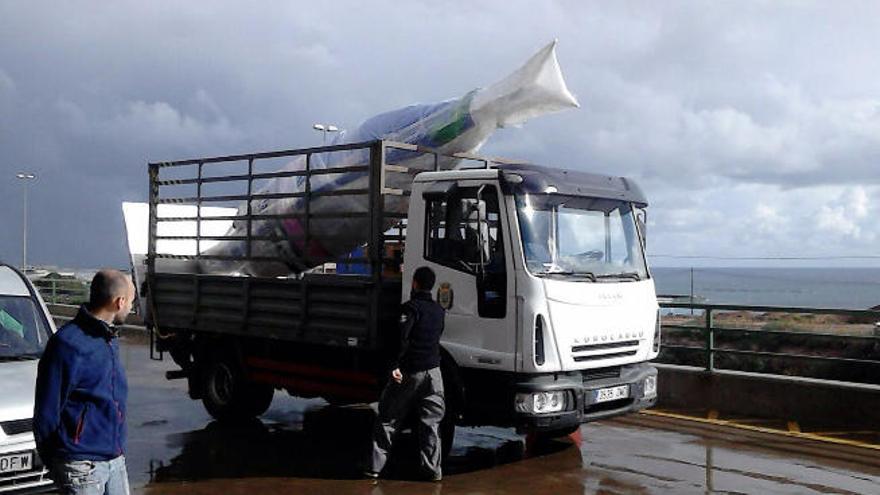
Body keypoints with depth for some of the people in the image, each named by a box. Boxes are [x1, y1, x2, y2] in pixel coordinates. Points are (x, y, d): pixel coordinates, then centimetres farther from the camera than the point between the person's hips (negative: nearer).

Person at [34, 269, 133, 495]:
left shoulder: (109, 339, 10)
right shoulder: (69, 344, -18)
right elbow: (46, 412, -13)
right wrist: (52, 463, -5)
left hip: (115, 459, 8)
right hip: (82, 465, -8)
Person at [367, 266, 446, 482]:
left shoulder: (411, 307, -9)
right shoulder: (439, 311, 11)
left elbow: (402, 337, -20)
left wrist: (396, 365, -22)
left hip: (409, 372, -5)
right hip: (433, 371, 5)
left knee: (387, 420, 5)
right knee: (431, 422, 9)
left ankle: (375, 466, 6)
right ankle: (432, 470, 7)